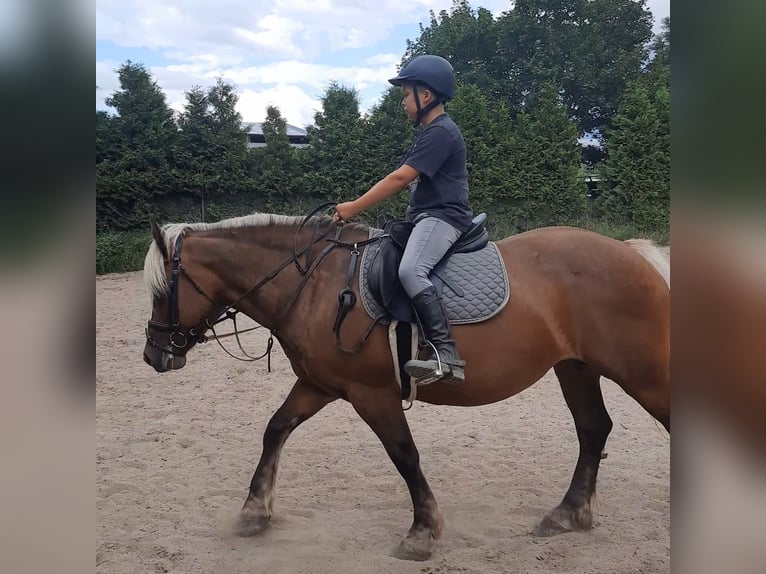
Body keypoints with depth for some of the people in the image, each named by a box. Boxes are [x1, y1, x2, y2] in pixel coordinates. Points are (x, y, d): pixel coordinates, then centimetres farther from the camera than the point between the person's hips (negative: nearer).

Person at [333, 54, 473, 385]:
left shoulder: (440, 132, -13)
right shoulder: (431, 132, 20)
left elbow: (400, 178, -19)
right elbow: (407, 181, 23)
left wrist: (354, 208, -15)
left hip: (442, 217, -12)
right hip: (424, 216, 12)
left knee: (411, 270, -33)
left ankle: (448, 355, -37)